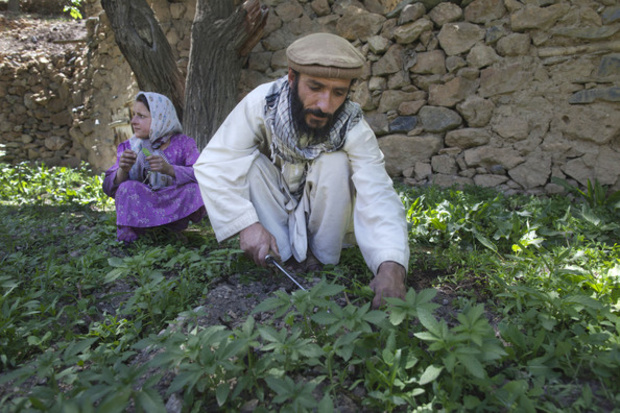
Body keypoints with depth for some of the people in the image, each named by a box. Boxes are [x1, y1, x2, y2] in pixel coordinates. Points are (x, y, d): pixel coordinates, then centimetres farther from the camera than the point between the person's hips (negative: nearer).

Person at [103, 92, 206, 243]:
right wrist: (122, 171, -29)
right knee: (128, 188, -26)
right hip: (142, 208, 1)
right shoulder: (129, 147, -1)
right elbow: (109, 188, -6)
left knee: (197, 188, -26)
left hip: (174, 208, -1)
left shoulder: (183, 144, -6)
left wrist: (169, 169, -38)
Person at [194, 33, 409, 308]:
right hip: (270, 213, 1)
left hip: (322, 215, 0)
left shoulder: (354, 130, -26)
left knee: (336, 164, -28)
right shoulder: (262, 102, -25)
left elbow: (378, 198, -37)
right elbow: (211, 164, -27)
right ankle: (286, 257, -17)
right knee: (248, 162, -26)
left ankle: (322, 260, -12)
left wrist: (391, 267, -54)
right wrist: (246, 223, -40)